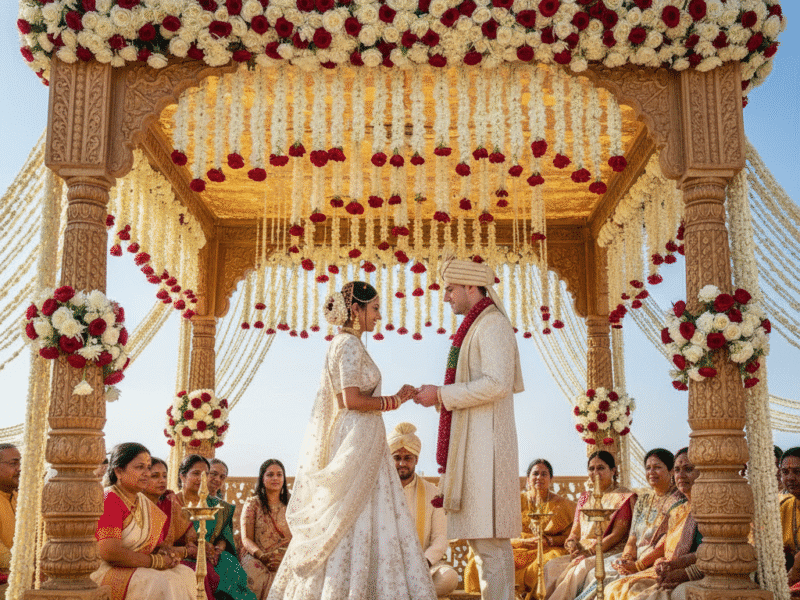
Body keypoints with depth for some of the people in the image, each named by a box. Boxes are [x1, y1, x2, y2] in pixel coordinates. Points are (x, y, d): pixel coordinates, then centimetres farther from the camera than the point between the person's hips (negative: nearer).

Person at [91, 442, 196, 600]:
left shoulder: (143, 501, 15)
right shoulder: (109, 500, -14)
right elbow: (109, 552, -24)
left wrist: (162, 552, -5)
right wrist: (156, 561, -15)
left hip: (138, 569, 9)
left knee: (187, 575, -9)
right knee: (160, 584, -30)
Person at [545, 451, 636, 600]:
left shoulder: (624, 497, 1)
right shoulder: (585, 497, 20)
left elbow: (617, 535, -9)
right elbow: (575, 530, 17)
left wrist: (591, 551, -18)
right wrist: (572, 544, -8)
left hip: (609, 553, -5)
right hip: (582, 553, 6)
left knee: (581, 568, -36)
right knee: (551, 566, -23)